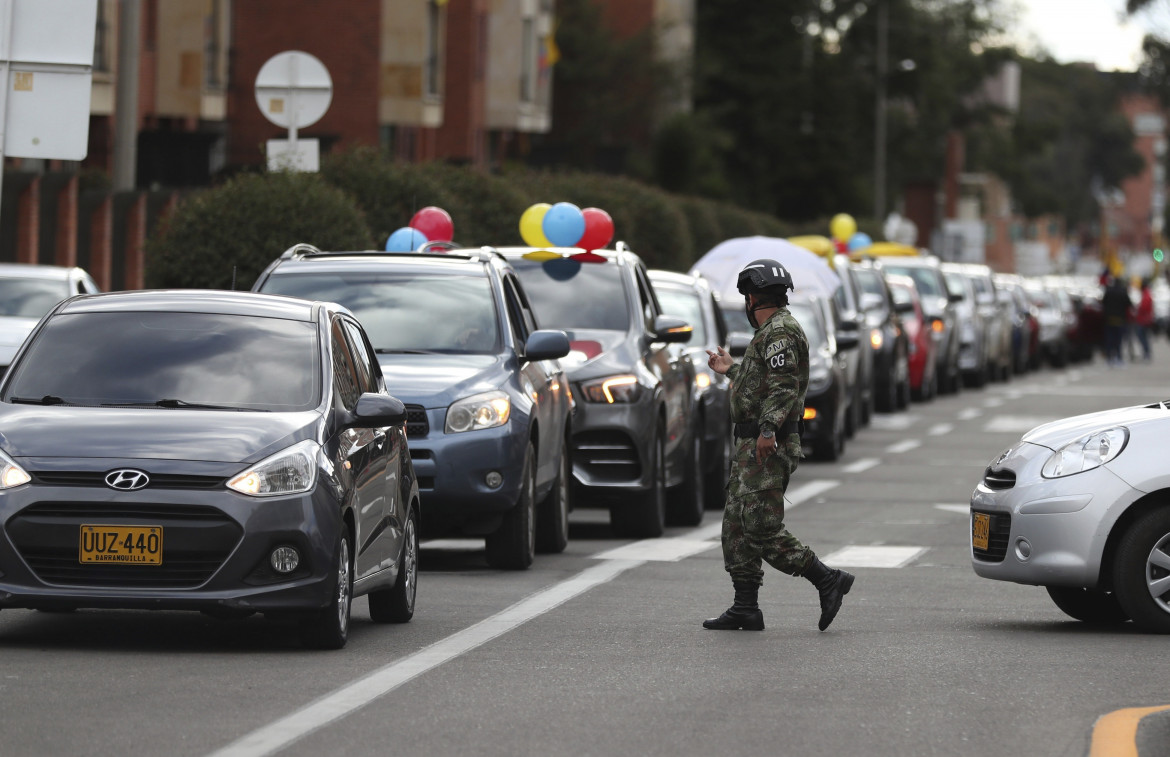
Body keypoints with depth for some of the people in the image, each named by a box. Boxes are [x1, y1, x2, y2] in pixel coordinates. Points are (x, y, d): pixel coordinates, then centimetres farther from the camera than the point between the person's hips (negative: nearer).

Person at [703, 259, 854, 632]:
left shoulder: (779, 331, -12)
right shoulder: (771, 332, 20)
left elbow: (784, 387, -23)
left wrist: (768, 430, -33)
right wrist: (731, 370, 44)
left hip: (766, 447, -11)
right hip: (752, 446, 11)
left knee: (763, 530, -13)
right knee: (737, 527, 10)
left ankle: (828, 580, -9)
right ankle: (745, 609, 12)